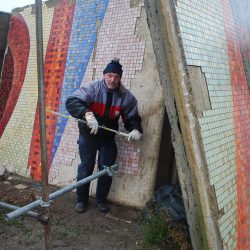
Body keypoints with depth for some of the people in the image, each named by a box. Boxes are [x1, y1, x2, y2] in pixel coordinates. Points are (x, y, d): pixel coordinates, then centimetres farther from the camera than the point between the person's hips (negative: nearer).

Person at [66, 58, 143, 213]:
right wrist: (87, 114, -45)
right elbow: (71, 102, -28)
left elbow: (133, 117, 0)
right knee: (85, 168, 7)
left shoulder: (126, 96, -10)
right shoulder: (92, 88, -20)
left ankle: (101, 200, 31)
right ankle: (81, 200, 27)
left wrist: (135, 130, -22)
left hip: (108, 138, 3)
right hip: (88, 136, -2)